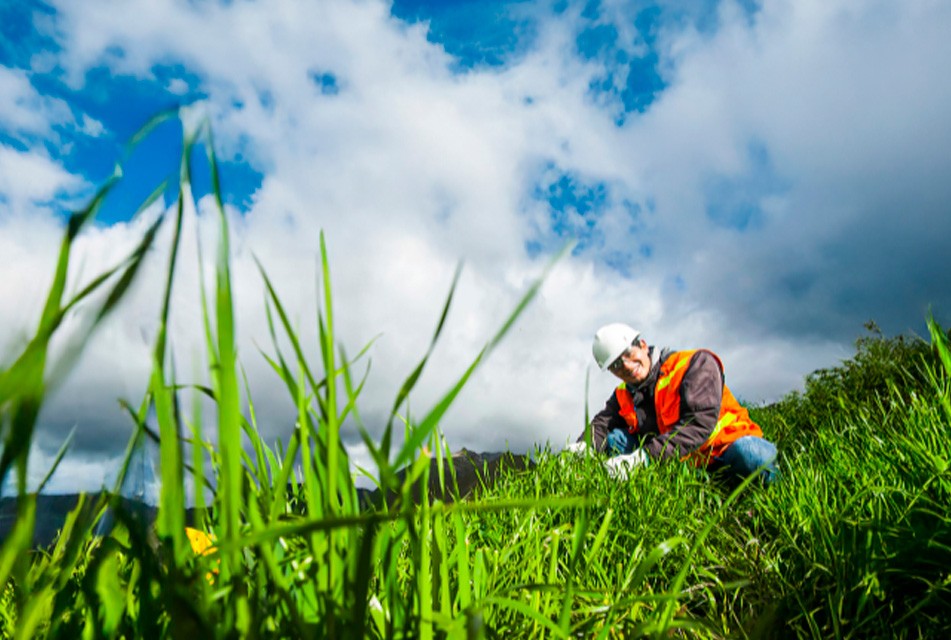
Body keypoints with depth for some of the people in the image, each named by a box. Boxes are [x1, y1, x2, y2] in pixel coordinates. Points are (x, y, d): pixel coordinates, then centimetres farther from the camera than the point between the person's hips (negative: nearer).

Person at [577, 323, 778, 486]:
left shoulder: (695, 364, -15)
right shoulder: (623, 395, 5)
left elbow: (700, 422, -27)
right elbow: (600, 425, -4)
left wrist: (645, 456, -38)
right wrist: (583, 446, -30)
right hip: (684, 463, 5)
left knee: (751, 455, -39)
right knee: (614, 439, -11)